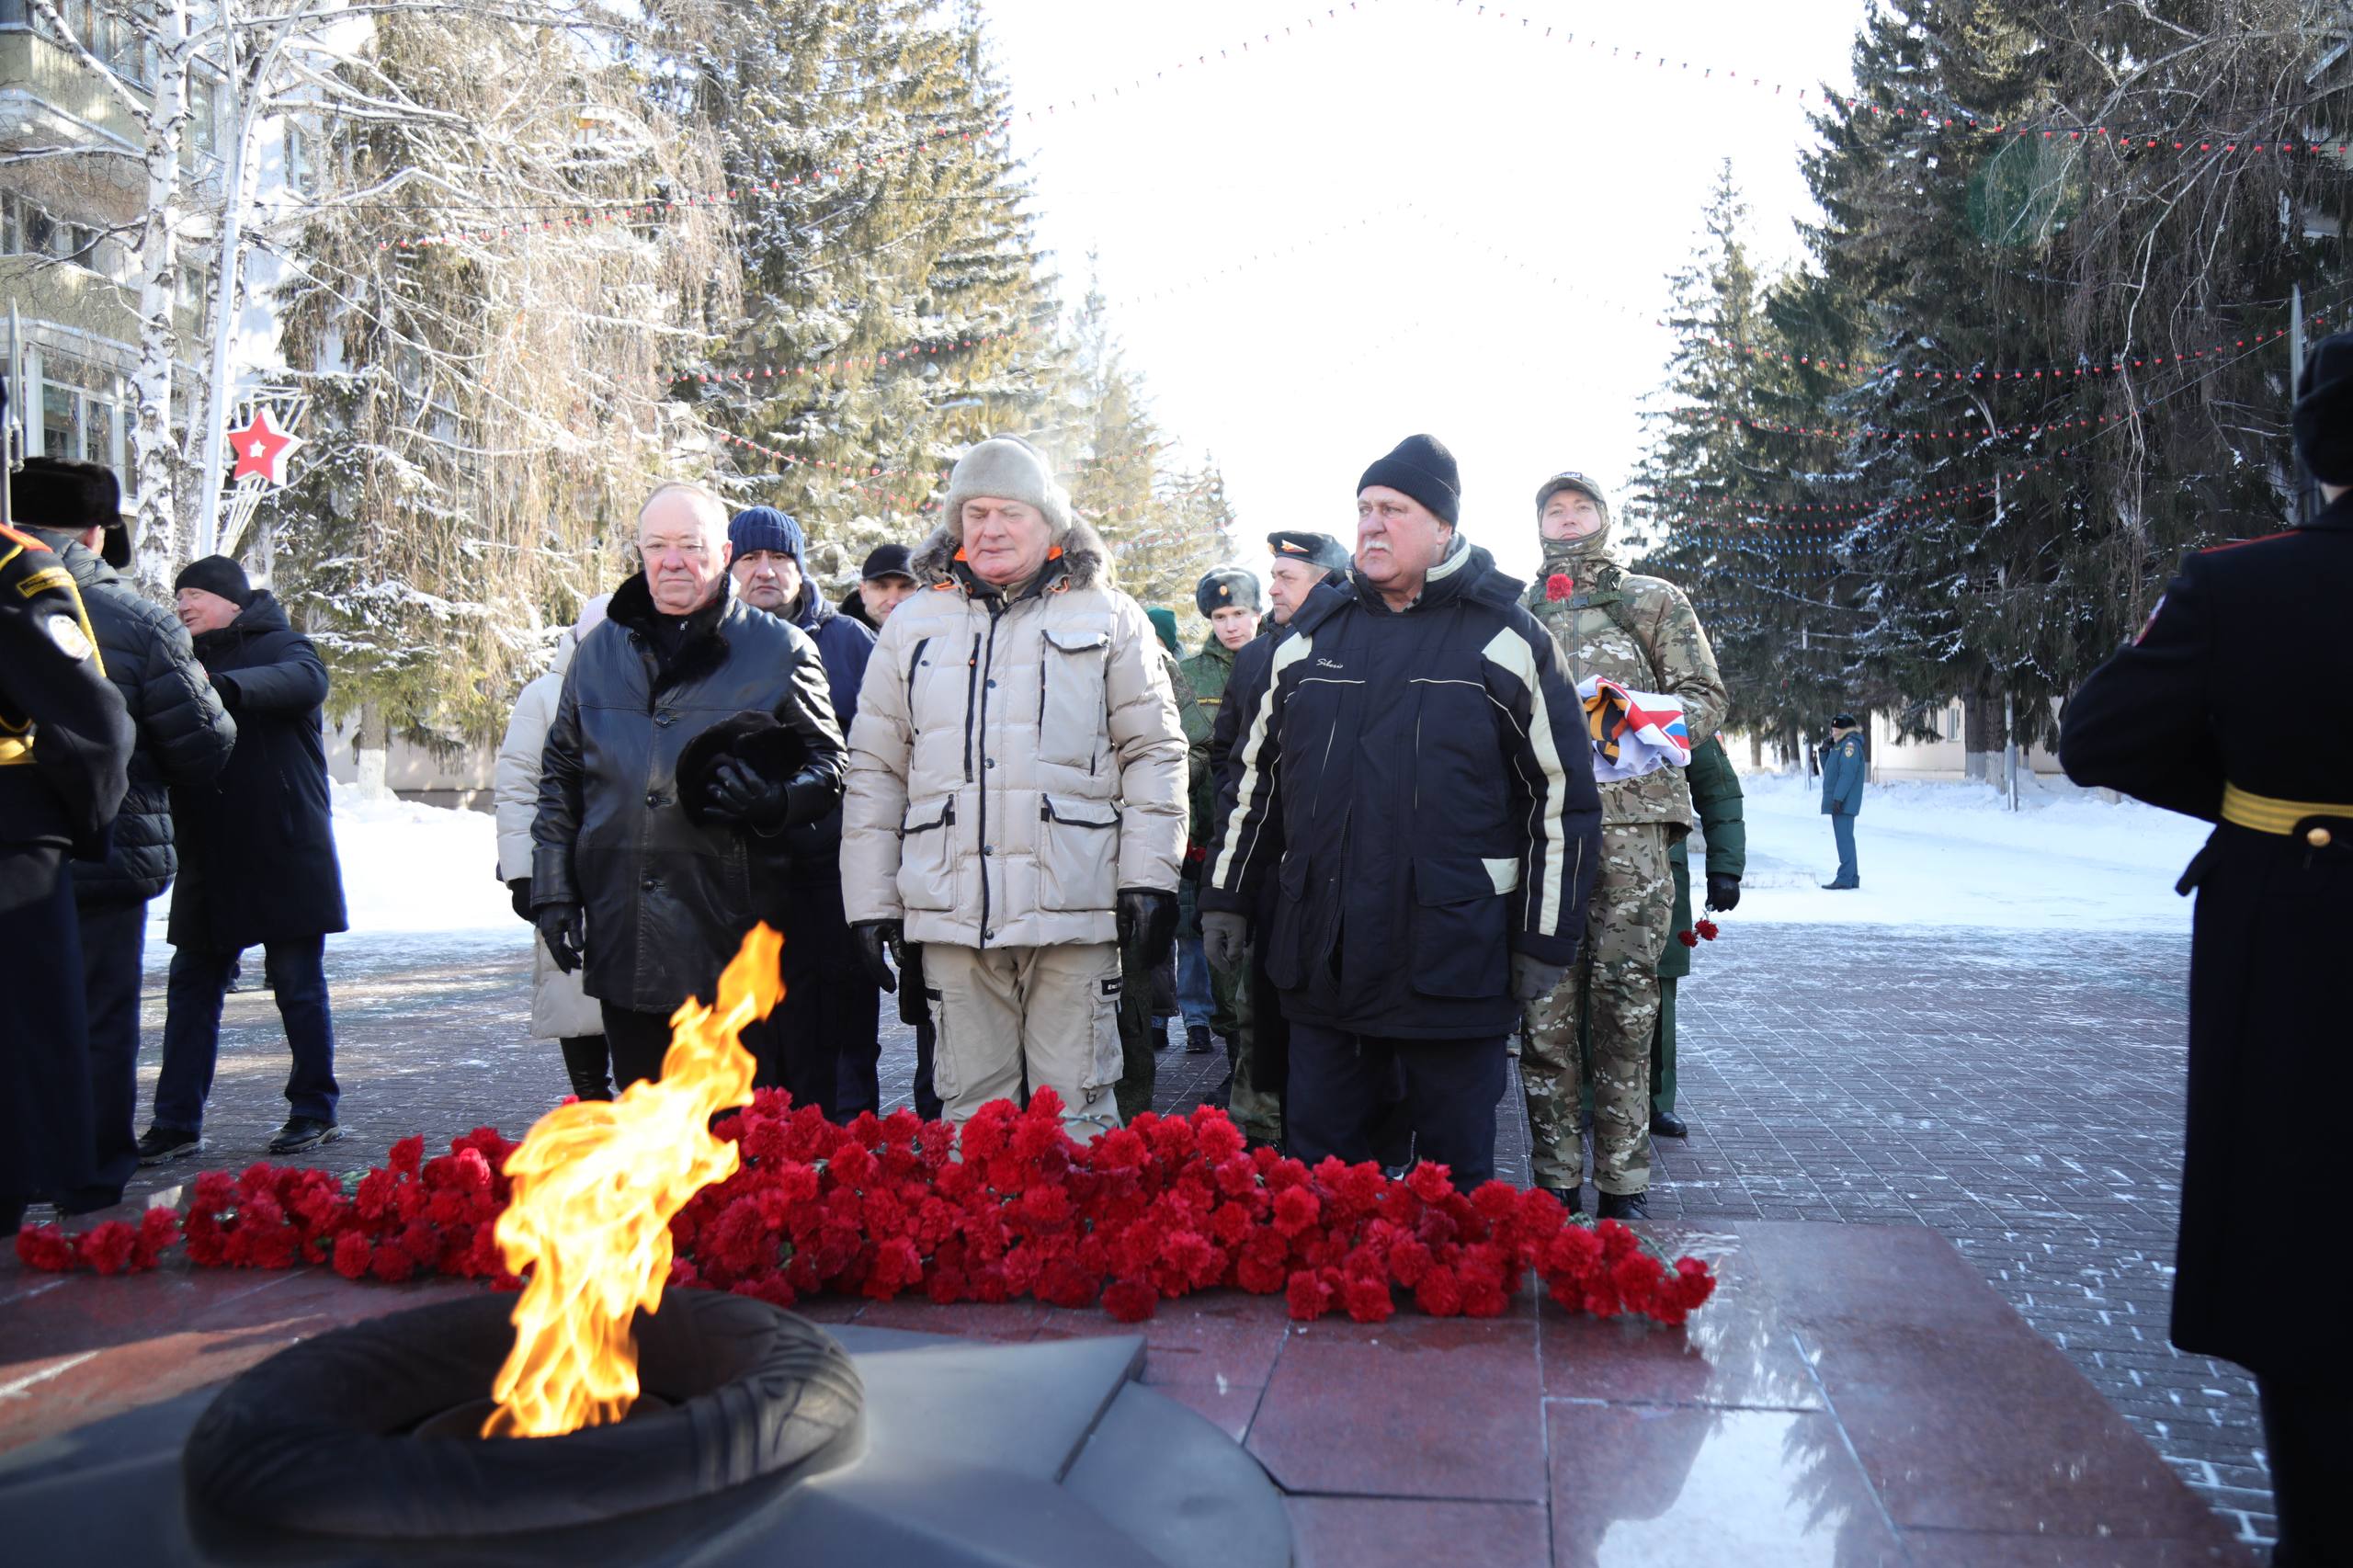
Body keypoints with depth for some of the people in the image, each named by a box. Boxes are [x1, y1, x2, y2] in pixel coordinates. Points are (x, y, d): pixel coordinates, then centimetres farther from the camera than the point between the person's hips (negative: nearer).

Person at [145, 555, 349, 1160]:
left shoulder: (283, 646, -1)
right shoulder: (186, 661, 16)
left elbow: (306, 681, -25)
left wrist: (223, 686, -41)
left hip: (286, 854, -6)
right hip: (209, 857, 6)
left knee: (299, 985, 2)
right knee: (191, 985, 6)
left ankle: (314, 1111, 13)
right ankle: (175, 1122, 12)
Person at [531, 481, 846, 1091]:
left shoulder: (780, 650, 3)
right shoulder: (599, 653, 15)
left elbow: (827, 765, 4)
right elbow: (561, 776, 19)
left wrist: (772, 802, -17)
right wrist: (552, 890, 11)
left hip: (733, 946, -4)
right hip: (621, 944, 4)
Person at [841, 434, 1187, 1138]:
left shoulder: (1109, 618, 8)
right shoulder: (913, 624, 15)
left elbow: (1154, 752, 6)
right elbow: (874, 770, 15)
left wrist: (1150, 876, -3)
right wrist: (870, 900, 9)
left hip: (1073, 908, -2)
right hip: (951, 913, 2)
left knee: (1078, 1114, 2)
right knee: (969, 1108, 8)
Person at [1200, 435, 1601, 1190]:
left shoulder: (1507, 639, -1)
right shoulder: (1312, 634, 10)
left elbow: (1564, 795, -1)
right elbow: (1254, 775, 17)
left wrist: (1546, 942, -3)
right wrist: (1226, 897, 14)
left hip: (1454, 961, -3)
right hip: (1322, 957, 4)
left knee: (1456, 1172, 9)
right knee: (1314, 1164, 12)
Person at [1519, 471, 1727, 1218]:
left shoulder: (1654, 601, 14)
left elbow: (1707, 698, 8)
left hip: (1629, 818, -2)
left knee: (1624, 999, -5)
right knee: (1546, 1003, -1)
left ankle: (1623, 1183, 3)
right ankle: (1556, 1180, 6)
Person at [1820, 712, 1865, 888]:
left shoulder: (1850, 744, -11)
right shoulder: (1840, 745, 20)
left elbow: (1847, 773, -20)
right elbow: (1828, 770, 26)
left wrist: (1838, 798, -24)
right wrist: (1825, 751, 10)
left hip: (1844, 803, -10)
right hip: (1840, 803, 10)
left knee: (1844, 839, -10)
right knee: (1846, 839, 13)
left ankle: (1845, 879, -12)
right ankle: (1852, 878, 18)